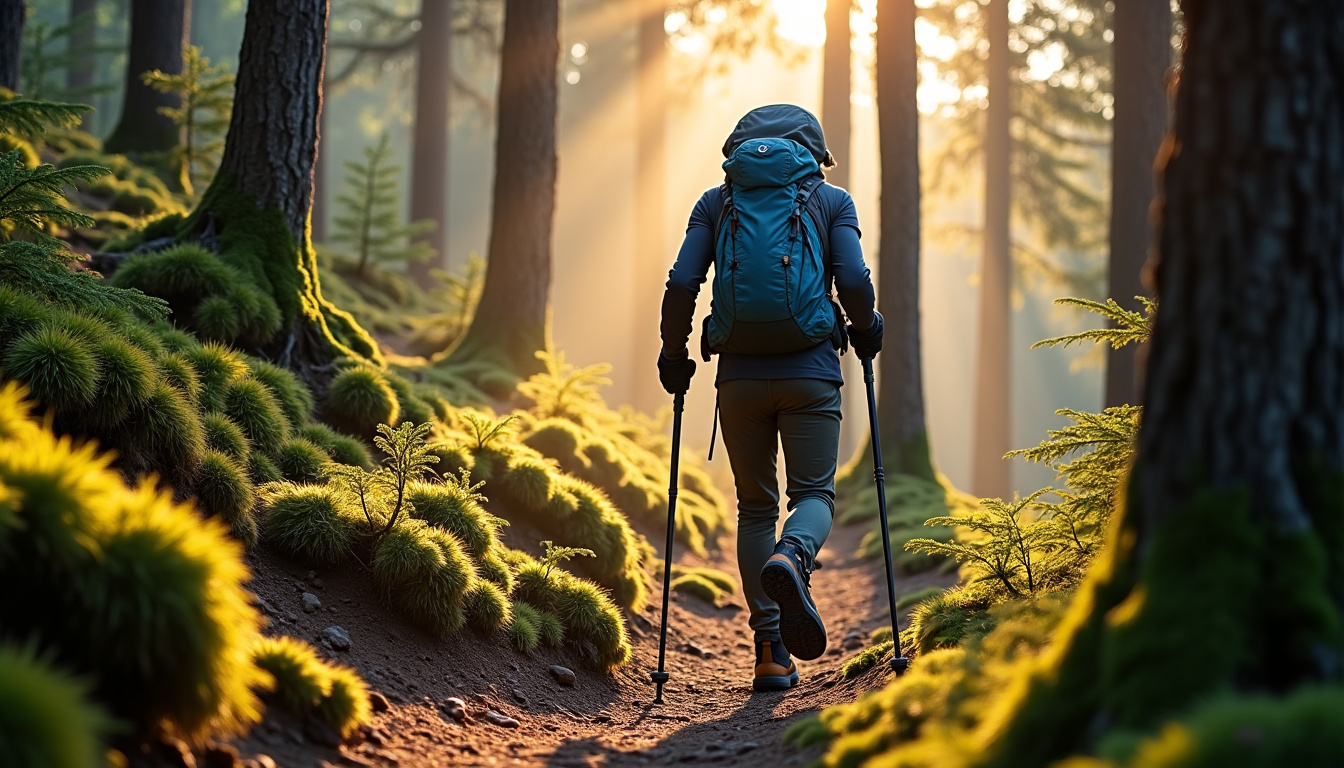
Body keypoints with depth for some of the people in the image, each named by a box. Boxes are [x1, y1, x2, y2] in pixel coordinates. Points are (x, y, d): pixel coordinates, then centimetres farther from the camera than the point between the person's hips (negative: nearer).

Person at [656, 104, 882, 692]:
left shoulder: (716, 202, 12)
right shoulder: (831, 200, 9)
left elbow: (681, 284, 1)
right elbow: (854, 283, -5)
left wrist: (673, 355, 13)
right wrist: (866, 329, 15)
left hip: (740, 373, 2)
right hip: (810, 370, -1)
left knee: (756, 505, 10)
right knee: (814, 493, 6)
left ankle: (771, 655, 4)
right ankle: (793, 557, -31)